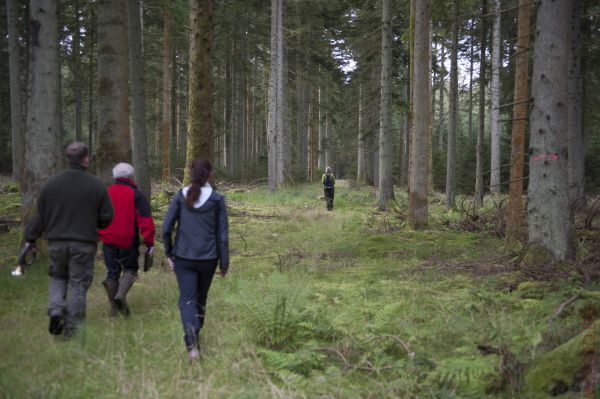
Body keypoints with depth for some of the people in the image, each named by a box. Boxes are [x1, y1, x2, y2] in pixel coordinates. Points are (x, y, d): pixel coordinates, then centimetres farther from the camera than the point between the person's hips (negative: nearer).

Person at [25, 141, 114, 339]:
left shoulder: (51, 184, -1)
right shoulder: (97, 185, -7)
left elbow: (39, 216, 2)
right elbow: (107, 217, -3)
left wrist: (30, 238, 11)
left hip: (56, 242, 2)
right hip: (84, 244, -2)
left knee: (58, 278, 22)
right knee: (79, 285, 6)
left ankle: (55, 310, 0)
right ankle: (72, 328, 7)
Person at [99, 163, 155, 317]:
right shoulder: (136, 195, -5)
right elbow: (145, 220, -11)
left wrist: (99, 236, 26)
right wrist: (149, 242, -11)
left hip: (109, 241, 3)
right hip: (128, 242, -3)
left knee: (112, 272, 12)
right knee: (130, 269, 11)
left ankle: (114, 307, 10)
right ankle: (121, 293, -17)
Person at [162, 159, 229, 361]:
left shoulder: (180, 196, -4)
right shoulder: (217, 199, -6)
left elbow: (166, 228, -5)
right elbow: (222, 234, -4)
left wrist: (168, 253, 8)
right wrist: (224, 263, 4)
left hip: (183, 257, -1)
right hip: (208, 258, 1)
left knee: (187, 300, 0)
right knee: (201, 298, 20)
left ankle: (192, 344, -20)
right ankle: (194, 337, 34)